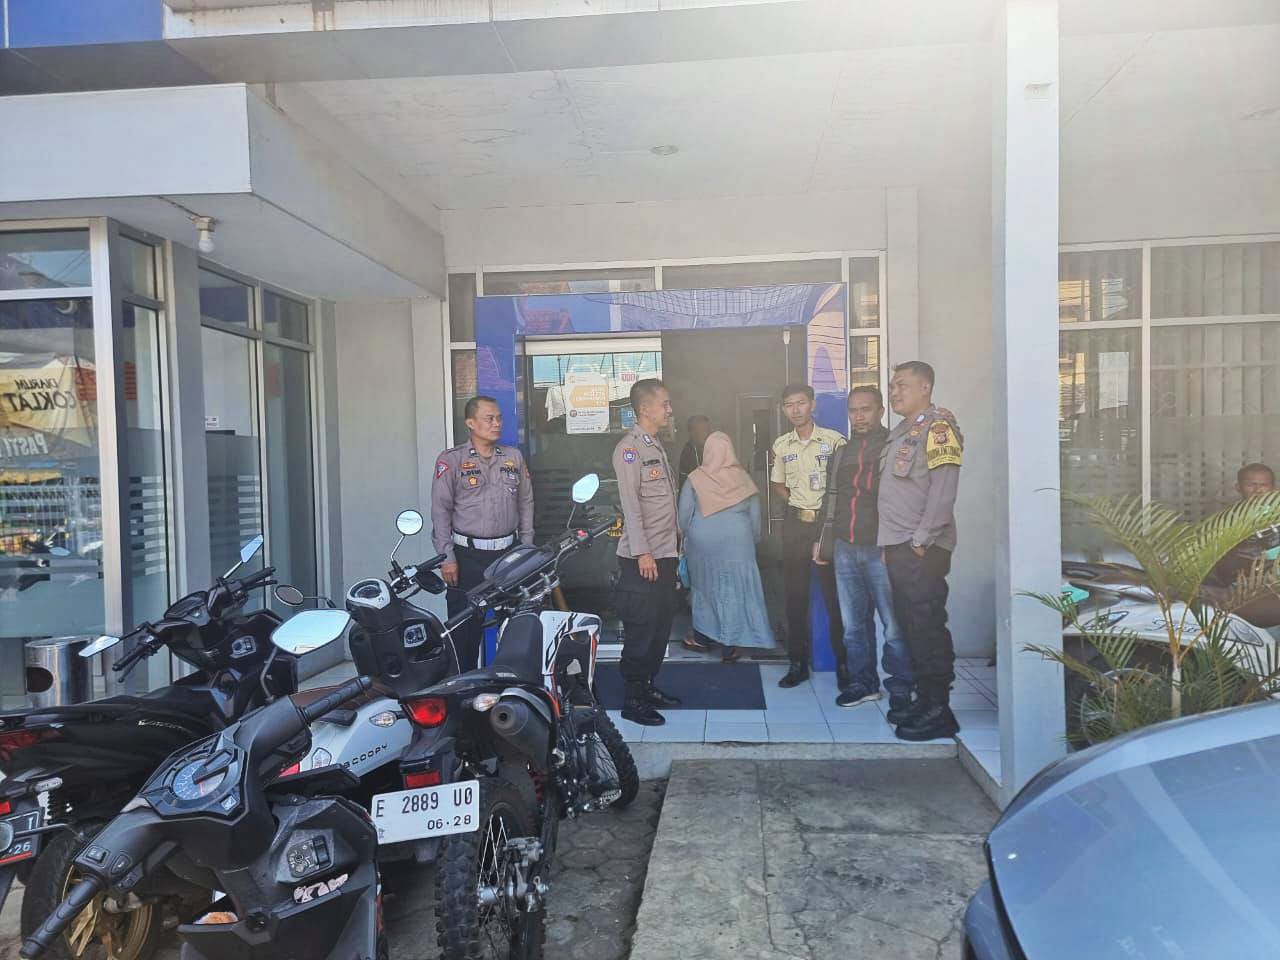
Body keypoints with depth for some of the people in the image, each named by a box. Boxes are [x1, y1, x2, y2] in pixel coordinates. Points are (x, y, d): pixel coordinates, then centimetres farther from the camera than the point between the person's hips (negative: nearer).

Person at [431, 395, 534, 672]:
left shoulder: (514, 457, 10)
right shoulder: (451, 460, -2)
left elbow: (526, 504, 14)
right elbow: (440, 511, -5)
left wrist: (526, 550, 10)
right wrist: (447, 557, -10)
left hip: (509, 553, 4)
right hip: (467, 556, -4)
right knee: (465, 627, 1)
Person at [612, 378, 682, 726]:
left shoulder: (656, 446, 16)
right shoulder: (630, 447, -12)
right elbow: (630, 502, -17)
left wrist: (673, 540, 16)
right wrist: (642, 552, -21)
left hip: (664, 553, 9)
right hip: (642, 557, -9)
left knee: (662, 624, 14)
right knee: (641, 628, -3)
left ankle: (647, 686, 26)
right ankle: (633, 700, 7)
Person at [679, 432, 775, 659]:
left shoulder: (695, 479, -5)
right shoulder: (743, 479, -2)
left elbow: (684, 514, -2)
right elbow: (755, 517, 4)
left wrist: (687, 537, 14)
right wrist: (752, 541, 17)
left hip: (702, 544, 1)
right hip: (736, 543, -1)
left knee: (704, 586, 18)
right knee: (733, 591, 5)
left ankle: (702, 635, 26)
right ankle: (729, 644, 6)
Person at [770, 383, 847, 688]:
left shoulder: (833, 440, -6)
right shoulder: (781, 445, 8)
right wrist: (797, 505, 7)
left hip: (829, 522, -4)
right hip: (796, 523, 4)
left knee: (834, 593, 0)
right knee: (795, 594, 7)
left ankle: (843, 662, 12)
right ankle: (798, 662, 17)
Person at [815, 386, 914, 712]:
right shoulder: (842, 453, 18)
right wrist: (823, 541, 18)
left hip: (881, 549, -5)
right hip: (845, 550, 6)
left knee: (894, 624, -3)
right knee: (854, 624, 10)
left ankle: (900, 687, 10)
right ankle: (862, 682, 21)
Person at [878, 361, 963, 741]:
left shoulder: (938, 427, -9)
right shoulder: (901, 431, 18)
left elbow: (942, 491, -17)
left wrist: (921, 541, -18)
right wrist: (892, 544, 14)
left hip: (921, 549, -9)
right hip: (898, 546, 9)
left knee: (927, 627, -4)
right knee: (911, 625, 13)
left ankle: (939, 711, 4)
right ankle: (924, 700, 23)